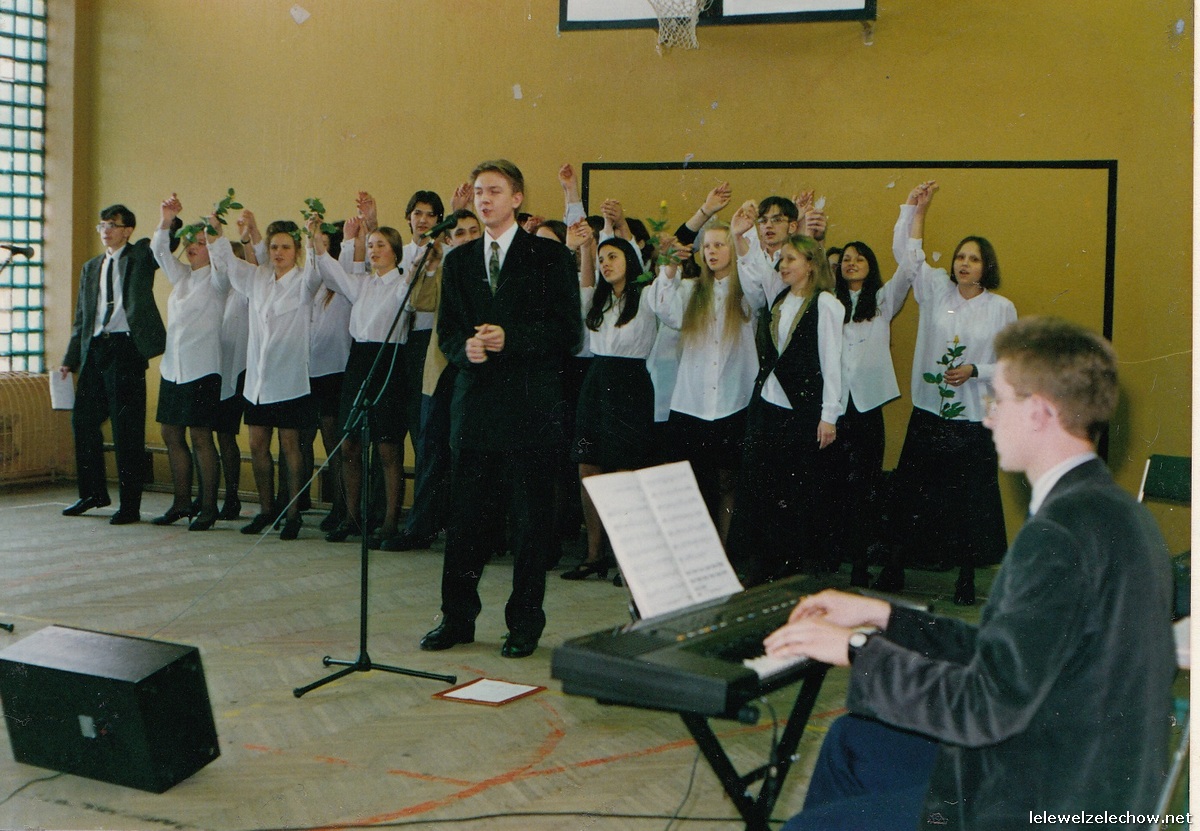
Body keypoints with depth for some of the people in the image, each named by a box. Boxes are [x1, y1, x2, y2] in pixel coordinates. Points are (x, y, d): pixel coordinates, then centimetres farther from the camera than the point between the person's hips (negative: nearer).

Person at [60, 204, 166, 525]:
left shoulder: (141, 256, 6)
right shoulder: (90, 268, 19)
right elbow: (81, 318, 19)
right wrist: (70, 359, 14)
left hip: (126, 349, -6)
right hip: (94, 350, 6)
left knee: (127, 429, -4)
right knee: (83, 421, 9)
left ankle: (130, 506, 2)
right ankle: (93, 493, 25)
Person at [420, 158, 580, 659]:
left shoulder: (550, 257, 0)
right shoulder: (458, 261, 14)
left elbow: (567, 331, -4)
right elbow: (446, 331, 13)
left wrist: (511, 338, -16)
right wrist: (464, 347, -9)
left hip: (530, 406, -4)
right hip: (473, 404, 4)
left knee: (529, 521, 2)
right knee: (464, 518, 6)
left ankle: (525, 623, 13)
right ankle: (457, 618, 18)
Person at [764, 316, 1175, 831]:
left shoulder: (1061, 532, -26)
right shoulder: (1106, 508, 7)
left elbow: (989, 705, -28)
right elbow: (1007, 652, 13)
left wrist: (857, 651, -17)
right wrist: (882, 617, 13)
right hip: (1078, 772, 11)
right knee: (850, 741, 23)